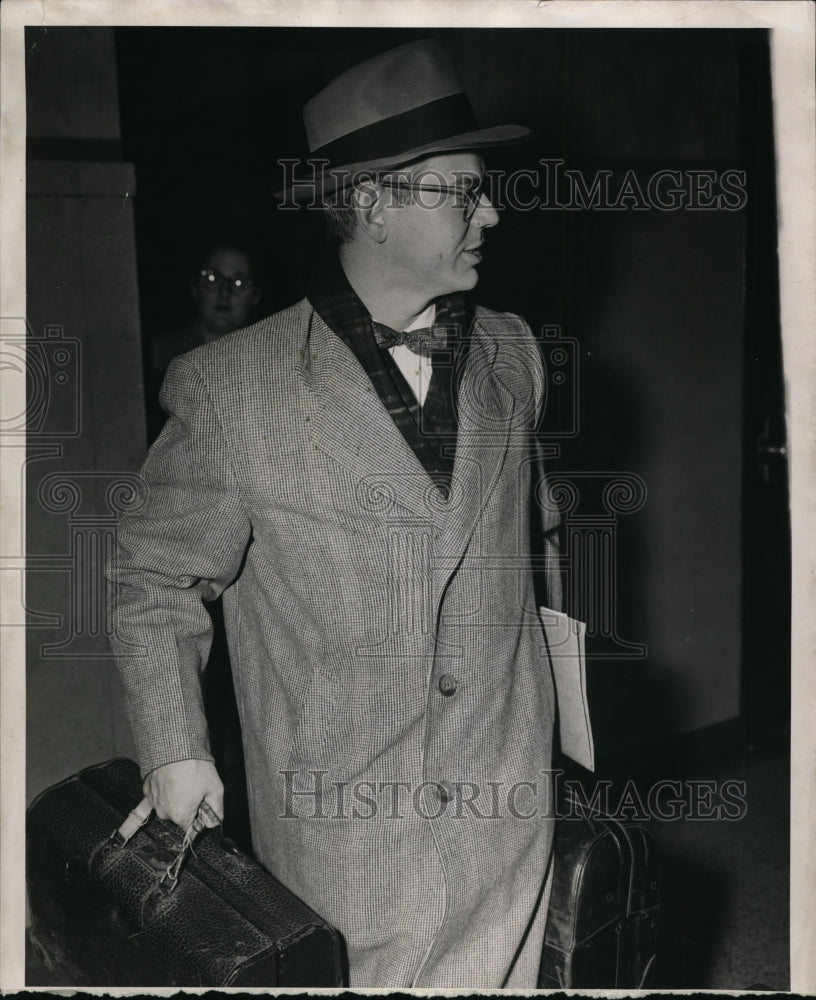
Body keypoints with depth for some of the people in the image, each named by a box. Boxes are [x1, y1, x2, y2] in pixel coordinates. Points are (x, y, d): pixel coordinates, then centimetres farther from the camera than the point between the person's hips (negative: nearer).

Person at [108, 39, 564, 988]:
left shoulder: (512, 352, 3)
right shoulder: (233, 387, -12)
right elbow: (155, 580, -2)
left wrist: (557, 680, 17)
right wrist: (174, 750, -6)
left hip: (508, 811, 4)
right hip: (342, 828, -4)